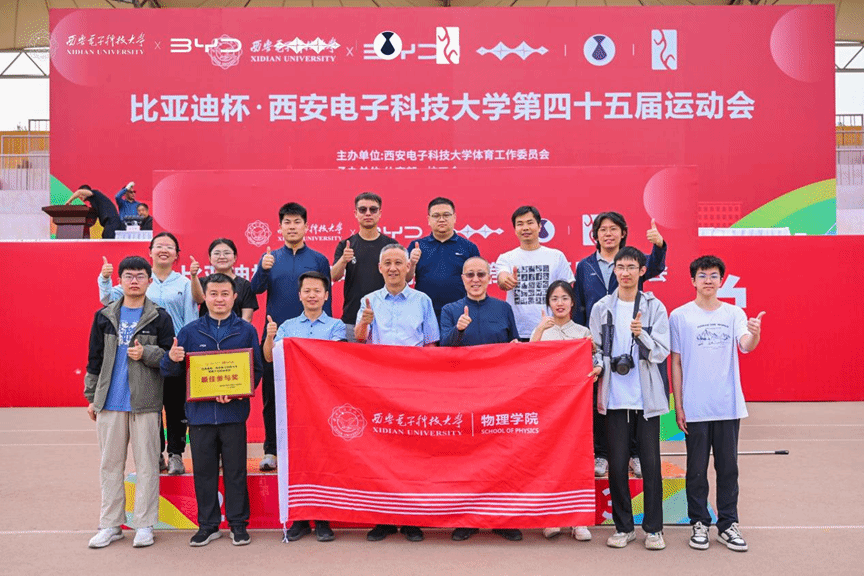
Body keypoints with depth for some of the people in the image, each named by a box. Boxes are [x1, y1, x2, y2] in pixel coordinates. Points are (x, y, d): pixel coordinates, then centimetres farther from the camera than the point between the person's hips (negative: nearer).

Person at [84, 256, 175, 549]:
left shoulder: (160, 317, 1)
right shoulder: (104, 316, 9)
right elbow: (95, 359, 13)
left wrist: (146, 353, -16)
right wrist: (91, 396, 12)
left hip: (145, 401, -3)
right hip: (109, 401, 3)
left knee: (146, 463, 2)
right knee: (110, 463, 10)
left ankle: (144, 524, 12)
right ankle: (111, 524, 21)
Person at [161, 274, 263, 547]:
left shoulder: (246, 330, 3)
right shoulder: (190, 331, 7)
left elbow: (256, 370, 0)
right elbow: (174, 372, 8)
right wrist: (172, 359, -15)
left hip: (233, 412, -1)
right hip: (200, 412, 2)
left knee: (235, 470, 6)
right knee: (203, 471, 10)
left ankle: (238, 523, 19)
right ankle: (208, 525, 23)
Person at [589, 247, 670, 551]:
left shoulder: (655, 307, 2)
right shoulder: (602, 308, 7)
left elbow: (661, 352, -3)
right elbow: (595, 351, 11)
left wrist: (641, 334, -19)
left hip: (647, 395, -1)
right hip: (615, 396, 1)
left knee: (651, 463, 2)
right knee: (617, 463, 5)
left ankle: (653, 528, 16)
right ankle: (623, 526, 19)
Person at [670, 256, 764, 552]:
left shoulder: (734, 314, 5)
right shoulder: (680, 316, 0)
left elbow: (745, 346, -14)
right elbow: (676, 363, 2)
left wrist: (754, 334, -38)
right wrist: (678, 406, -2)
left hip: (728, 405, 2)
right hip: (695, 407, -1)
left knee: (728, 467, 9)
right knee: (697, 469, 6)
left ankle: (728, 524, 22)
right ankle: (699, 524, 20)